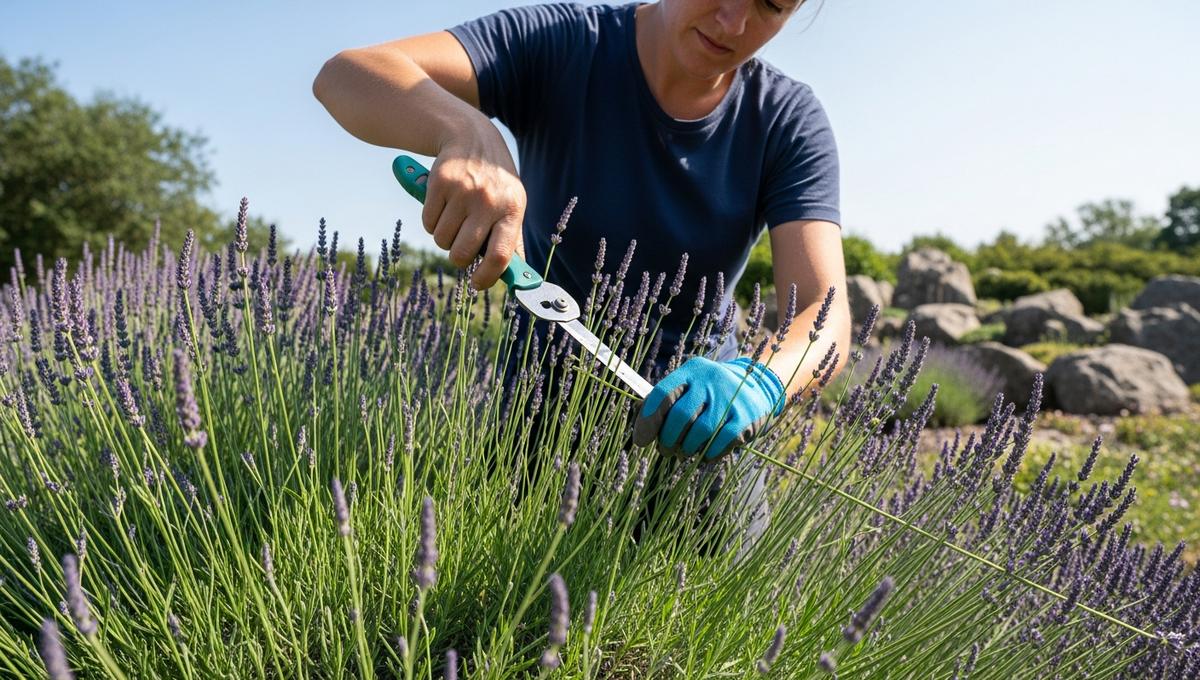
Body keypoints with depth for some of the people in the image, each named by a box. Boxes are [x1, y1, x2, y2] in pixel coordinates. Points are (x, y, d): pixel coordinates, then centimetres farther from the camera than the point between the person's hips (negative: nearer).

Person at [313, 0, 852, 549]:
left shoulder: (789, 121, -13)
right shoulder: (562, 48, -16)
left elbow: (825, 312, -24)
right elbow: (346, 76, -26)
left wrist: (760, 384, -47)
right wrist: (468, 132, -47)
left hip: (700, 419, 1)